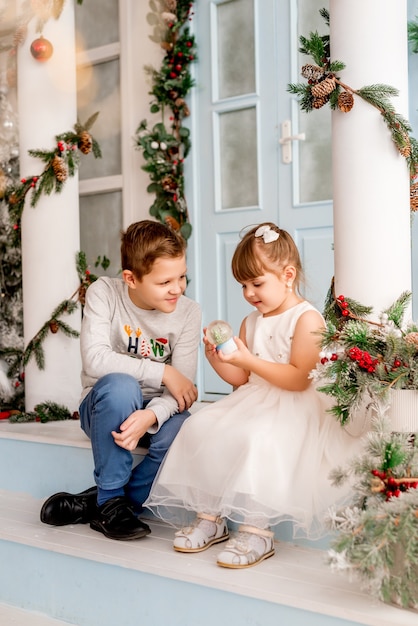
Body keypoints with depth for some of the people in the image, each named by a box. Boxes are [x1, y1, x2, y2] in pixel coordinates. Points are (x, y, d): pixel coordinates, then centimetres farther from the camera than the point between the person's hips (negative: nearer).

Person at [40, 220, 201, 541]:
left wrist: (151, 416, -37)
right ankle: (111, 499, -18)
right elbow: (95, 360, -26)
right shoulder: (104, 293, -13)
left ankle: (95, 503, -14)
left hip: (157, 410, 2)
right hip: (105, 408, -2)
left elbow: (181, 388, -15)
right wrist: (163, 372, -26)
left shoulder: (188, 312, -9)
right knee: (119, 385, -37)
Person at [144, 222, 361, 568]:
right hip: (252, 402, 8)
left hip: (293, 409, -8)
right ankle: (210, 516, -4)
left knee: (257, 437, -36)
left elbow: (299, 378, -18)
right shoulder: (251, 322, 15)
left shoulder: (307, 318, -8)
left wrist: (249, 361, -21)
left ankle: (257, 529, -26)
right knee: (201, 426, -11)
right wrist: (217, 359, -3)